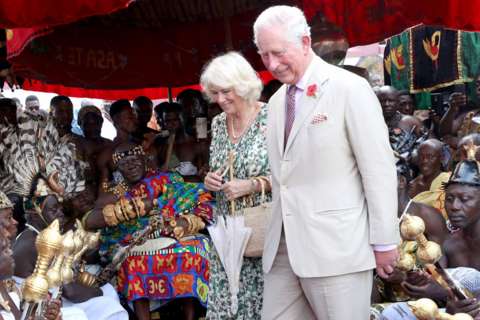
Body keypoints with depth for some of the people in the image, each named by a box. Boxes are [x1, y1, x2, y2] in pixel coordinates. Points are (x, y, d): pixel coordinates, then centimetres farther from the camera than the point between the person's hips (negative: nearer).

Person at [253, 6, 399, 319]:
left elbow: (380, 168, -9)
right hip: (283, 246, 7)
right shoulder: (276, 101, 14)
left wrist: (384, 241, -8)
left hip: (336, 246, -6)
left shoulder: (349, 88, -8)